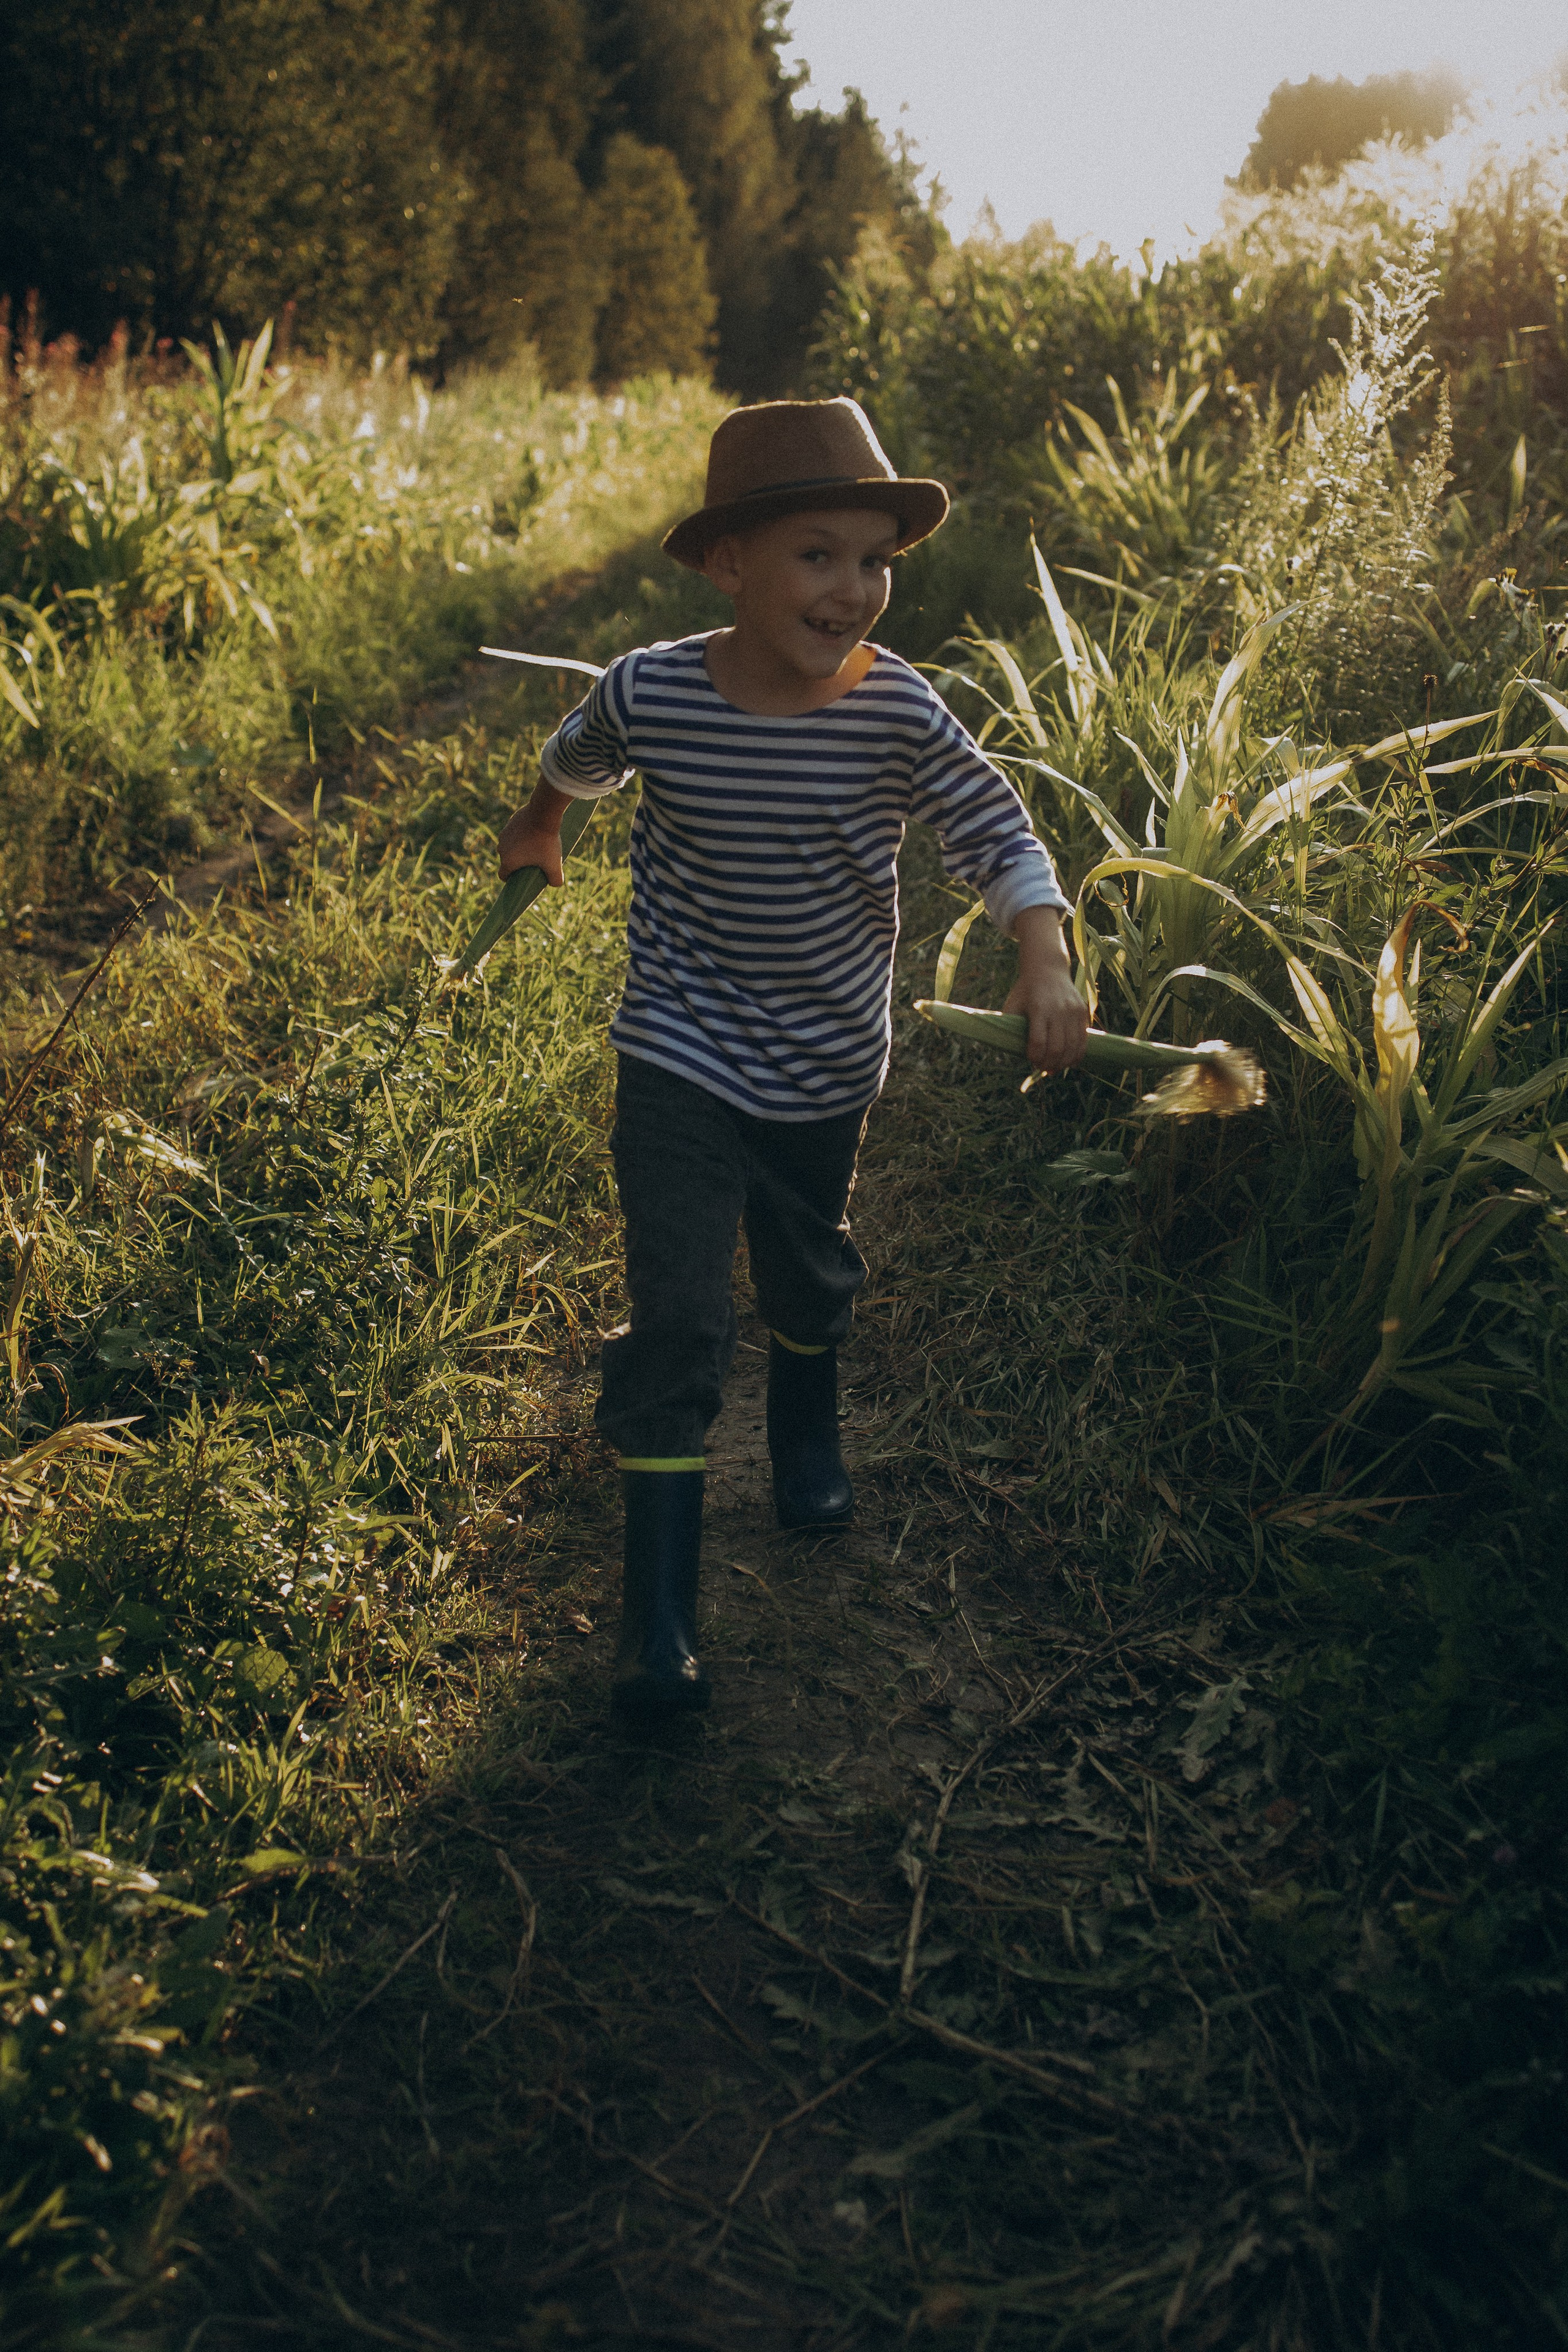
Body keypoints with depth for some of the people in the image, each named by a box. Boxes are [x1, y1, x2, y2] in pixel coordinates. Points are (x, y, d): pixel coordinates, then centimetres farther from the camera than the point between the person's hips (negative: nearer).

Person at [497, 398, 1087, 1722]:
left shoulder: (897, 711, -16)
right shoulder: (651, 695, -15)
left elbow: (996, 830, -10)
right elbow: (579, 756, 7)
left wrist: (1047, 963, -26)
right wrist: (541, 827, 27)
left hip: (829, 1062, 2)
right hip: (683, 1058, -2)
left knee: (810, 1266, 23)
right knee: (679, 1316, -8)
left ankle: (810, 1433, 56)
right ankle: (659, 1611, 1)